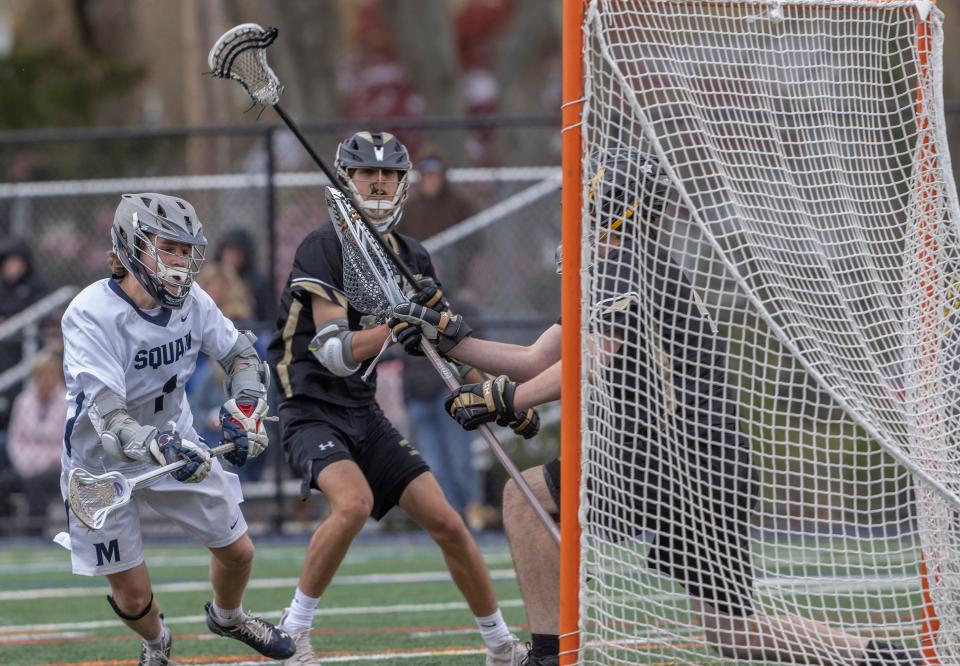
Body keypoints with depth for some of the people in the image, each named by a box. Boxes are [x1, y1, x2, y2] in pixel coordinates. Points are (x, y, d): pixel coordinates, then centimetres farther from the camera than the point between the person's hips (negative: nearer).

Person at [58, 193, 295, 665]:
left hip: (176, 444, 5)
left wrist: (245, 408, -14)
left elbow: (240, 353, 5)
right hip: (104, 464, -5)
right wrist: (157, 446, -57)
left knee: (238, 551, 13)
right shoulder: (91, 314, -30)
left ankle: (227, 617, 48)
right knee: (133, 599, 1)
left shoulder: (190, 300, -13)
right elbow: (106, 416, -40)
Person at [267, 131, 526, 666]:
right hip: (313, 413, -6)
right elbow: (335, 352, -20)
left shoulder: (413, 258, 8)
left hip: (364, 415, 6)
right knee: (354, 502, -32)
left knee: (446, 521, 0)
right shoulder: (324, 248, -12)